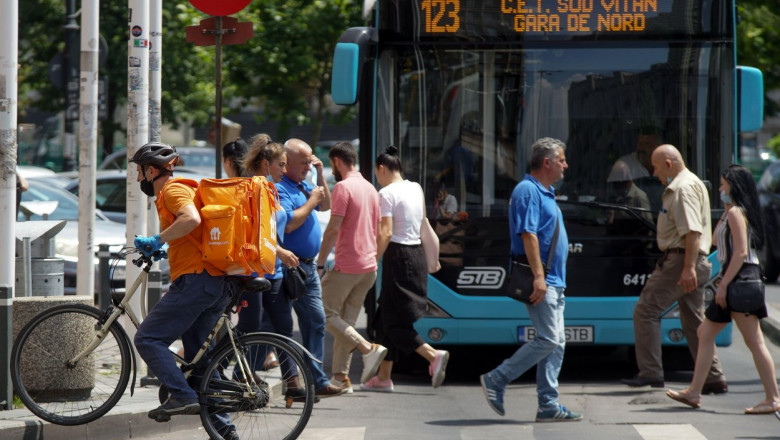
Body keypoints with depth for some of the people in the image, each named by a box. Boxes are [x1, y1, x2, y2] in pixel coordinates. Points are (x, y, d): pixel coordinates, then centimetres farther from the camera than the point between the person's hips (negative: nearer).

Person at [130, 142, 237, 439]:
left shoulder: (172, 191, -6)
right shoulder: (179, 190, 25)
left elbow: (192, 218, -26)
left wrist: (157, 240, -20)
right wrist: (159, 249, 30)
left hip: (195, 280, -10)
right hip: (217, 284, 10)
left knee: (148, 339, -8)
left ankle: (182, 396, -18)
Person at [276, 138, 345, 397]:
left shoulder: (302, 186, 14)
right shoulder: (279, 188, -15)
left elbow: (326, 206, 23)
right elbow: (288, 224, -25)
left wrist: (320, 176, 12)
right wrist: (310, 202, -14)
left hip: (308, 266, 10)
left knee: (316, 322, 11)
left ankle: (318, 382, 16)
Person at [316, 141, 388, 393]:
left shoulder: (343, 187, -12)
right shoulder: (370, 188, 15)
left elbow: (333, 228, -18)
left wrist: (320, 263, -14)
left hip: (346, 266, -8)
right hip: (369, 267, 8)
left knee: (327, 314, -1)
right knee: (346, 320, 11)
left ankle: (368, 348, -16)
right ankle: (341, 377, 8)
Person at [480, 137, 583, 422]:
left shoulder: (545, 193, 19)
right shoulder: (528, 190, -12)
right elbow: (528, 234, -21)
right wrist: (538, 276, -26)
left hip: (553, 281, 10)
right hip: (540, 280, -10)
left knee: (556, 342, 7)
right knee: (548, 339, -13)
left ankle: (548, 405, 8)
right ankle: (496, 380, -5)